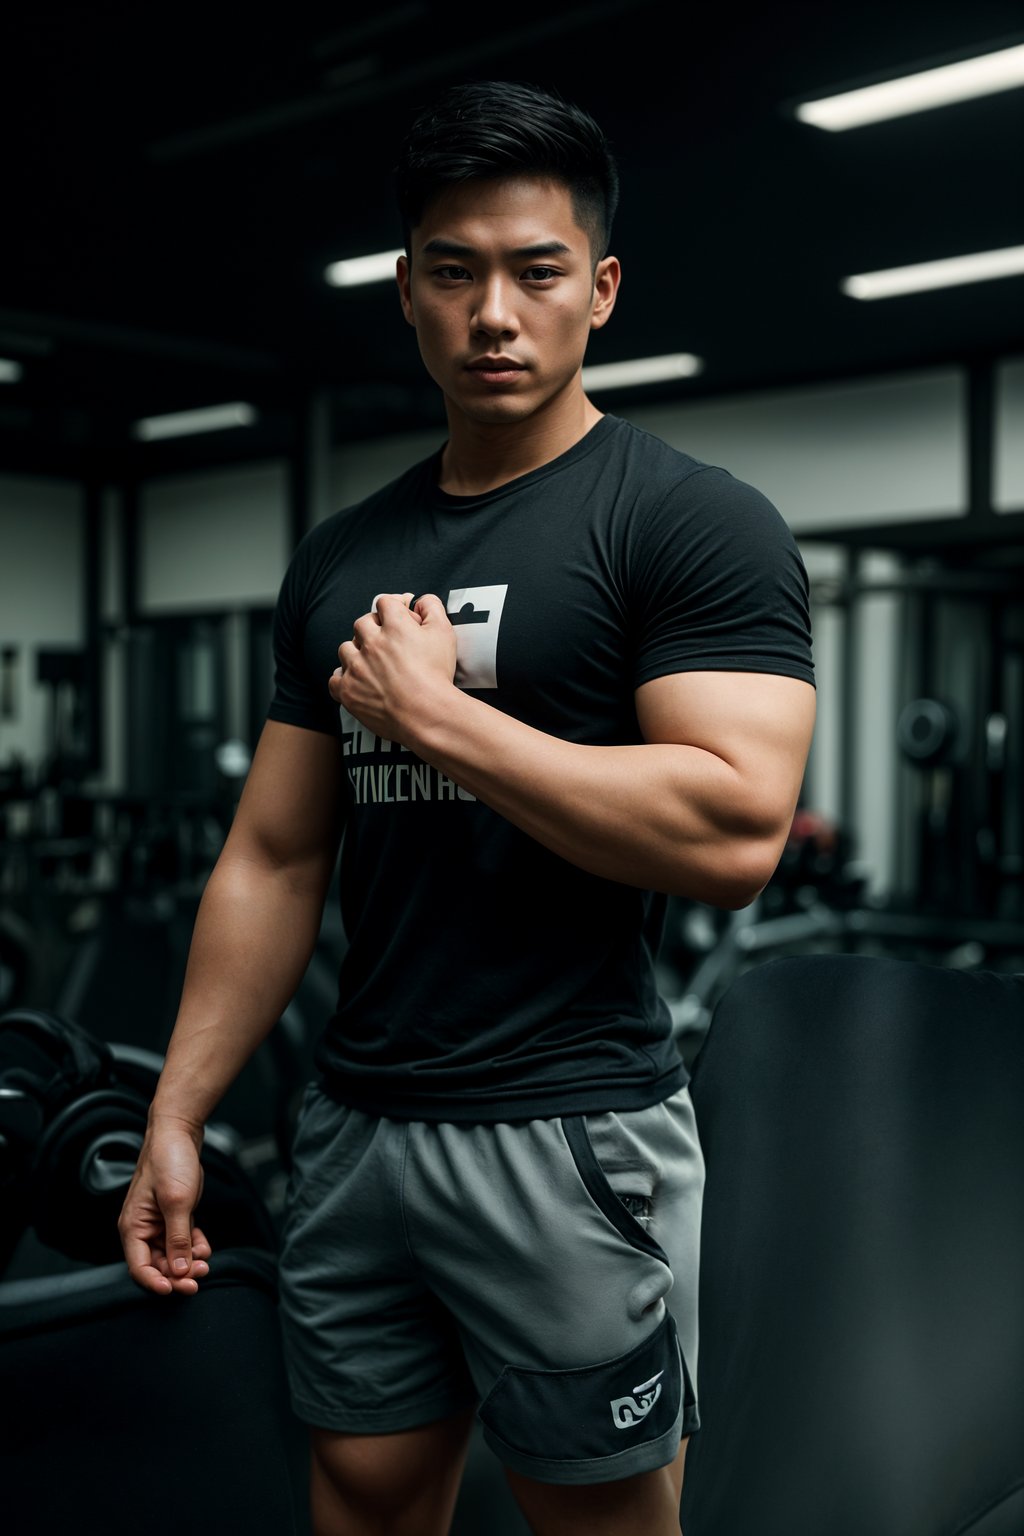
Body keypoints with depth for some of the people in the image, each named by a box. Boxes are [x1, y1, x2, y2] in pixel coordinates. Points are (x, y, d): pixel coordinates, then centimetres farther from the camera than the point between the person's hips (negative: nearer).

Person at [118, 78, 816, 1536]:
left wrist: (434, 710, -17)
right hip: (355, 1124, 6)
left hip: (571, 1133, -5)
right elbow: (273, 859, 11)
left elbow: (732, 831, -23)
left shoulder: (694, 522, -9)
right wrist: (176, 1114, 7)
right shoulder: (341, 557, 9)